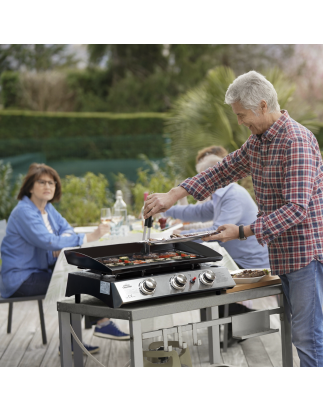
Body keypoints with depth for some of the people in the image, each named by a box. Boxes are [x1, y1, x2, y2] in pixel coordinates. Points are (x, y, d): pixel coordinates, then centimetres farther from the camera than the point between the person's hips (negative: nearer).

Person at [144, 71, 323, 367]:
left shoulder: (296, 141, -19)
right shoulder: (257, 141, 11)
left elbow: (296, 207, -24)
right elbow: (223, 171, 17)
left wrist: (243, 232, -23)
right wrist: (173, 195, 9)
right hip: (282, 253, 9)